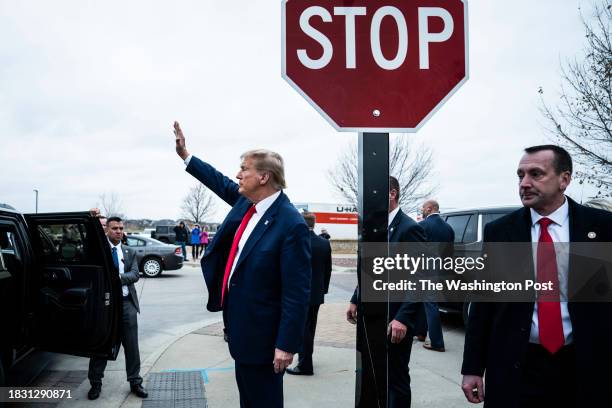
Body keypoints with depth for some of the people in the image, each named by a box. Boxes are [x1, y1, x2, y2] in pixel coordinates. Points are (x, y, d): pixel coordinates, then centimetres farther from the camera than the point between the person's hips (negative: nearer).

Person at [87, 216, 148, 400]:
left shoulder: (129, 252, 11)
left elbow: (135, 274, 0)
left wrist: (119, 277, -18)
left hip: (127, 302, 3)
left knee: (131, 344, 7)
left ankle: (135, 382, 19)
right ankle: (95, 383, 21)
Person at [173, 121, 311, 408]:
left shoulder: (291, 225, -25)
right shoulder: (248, 201, 0)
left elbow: (297, 292, -24)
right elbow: (221, 183, 22)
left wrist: (287, 345, -23)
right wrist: (185, 155, 22)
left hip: (261, 331, -9)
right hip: (240, 321, 9)